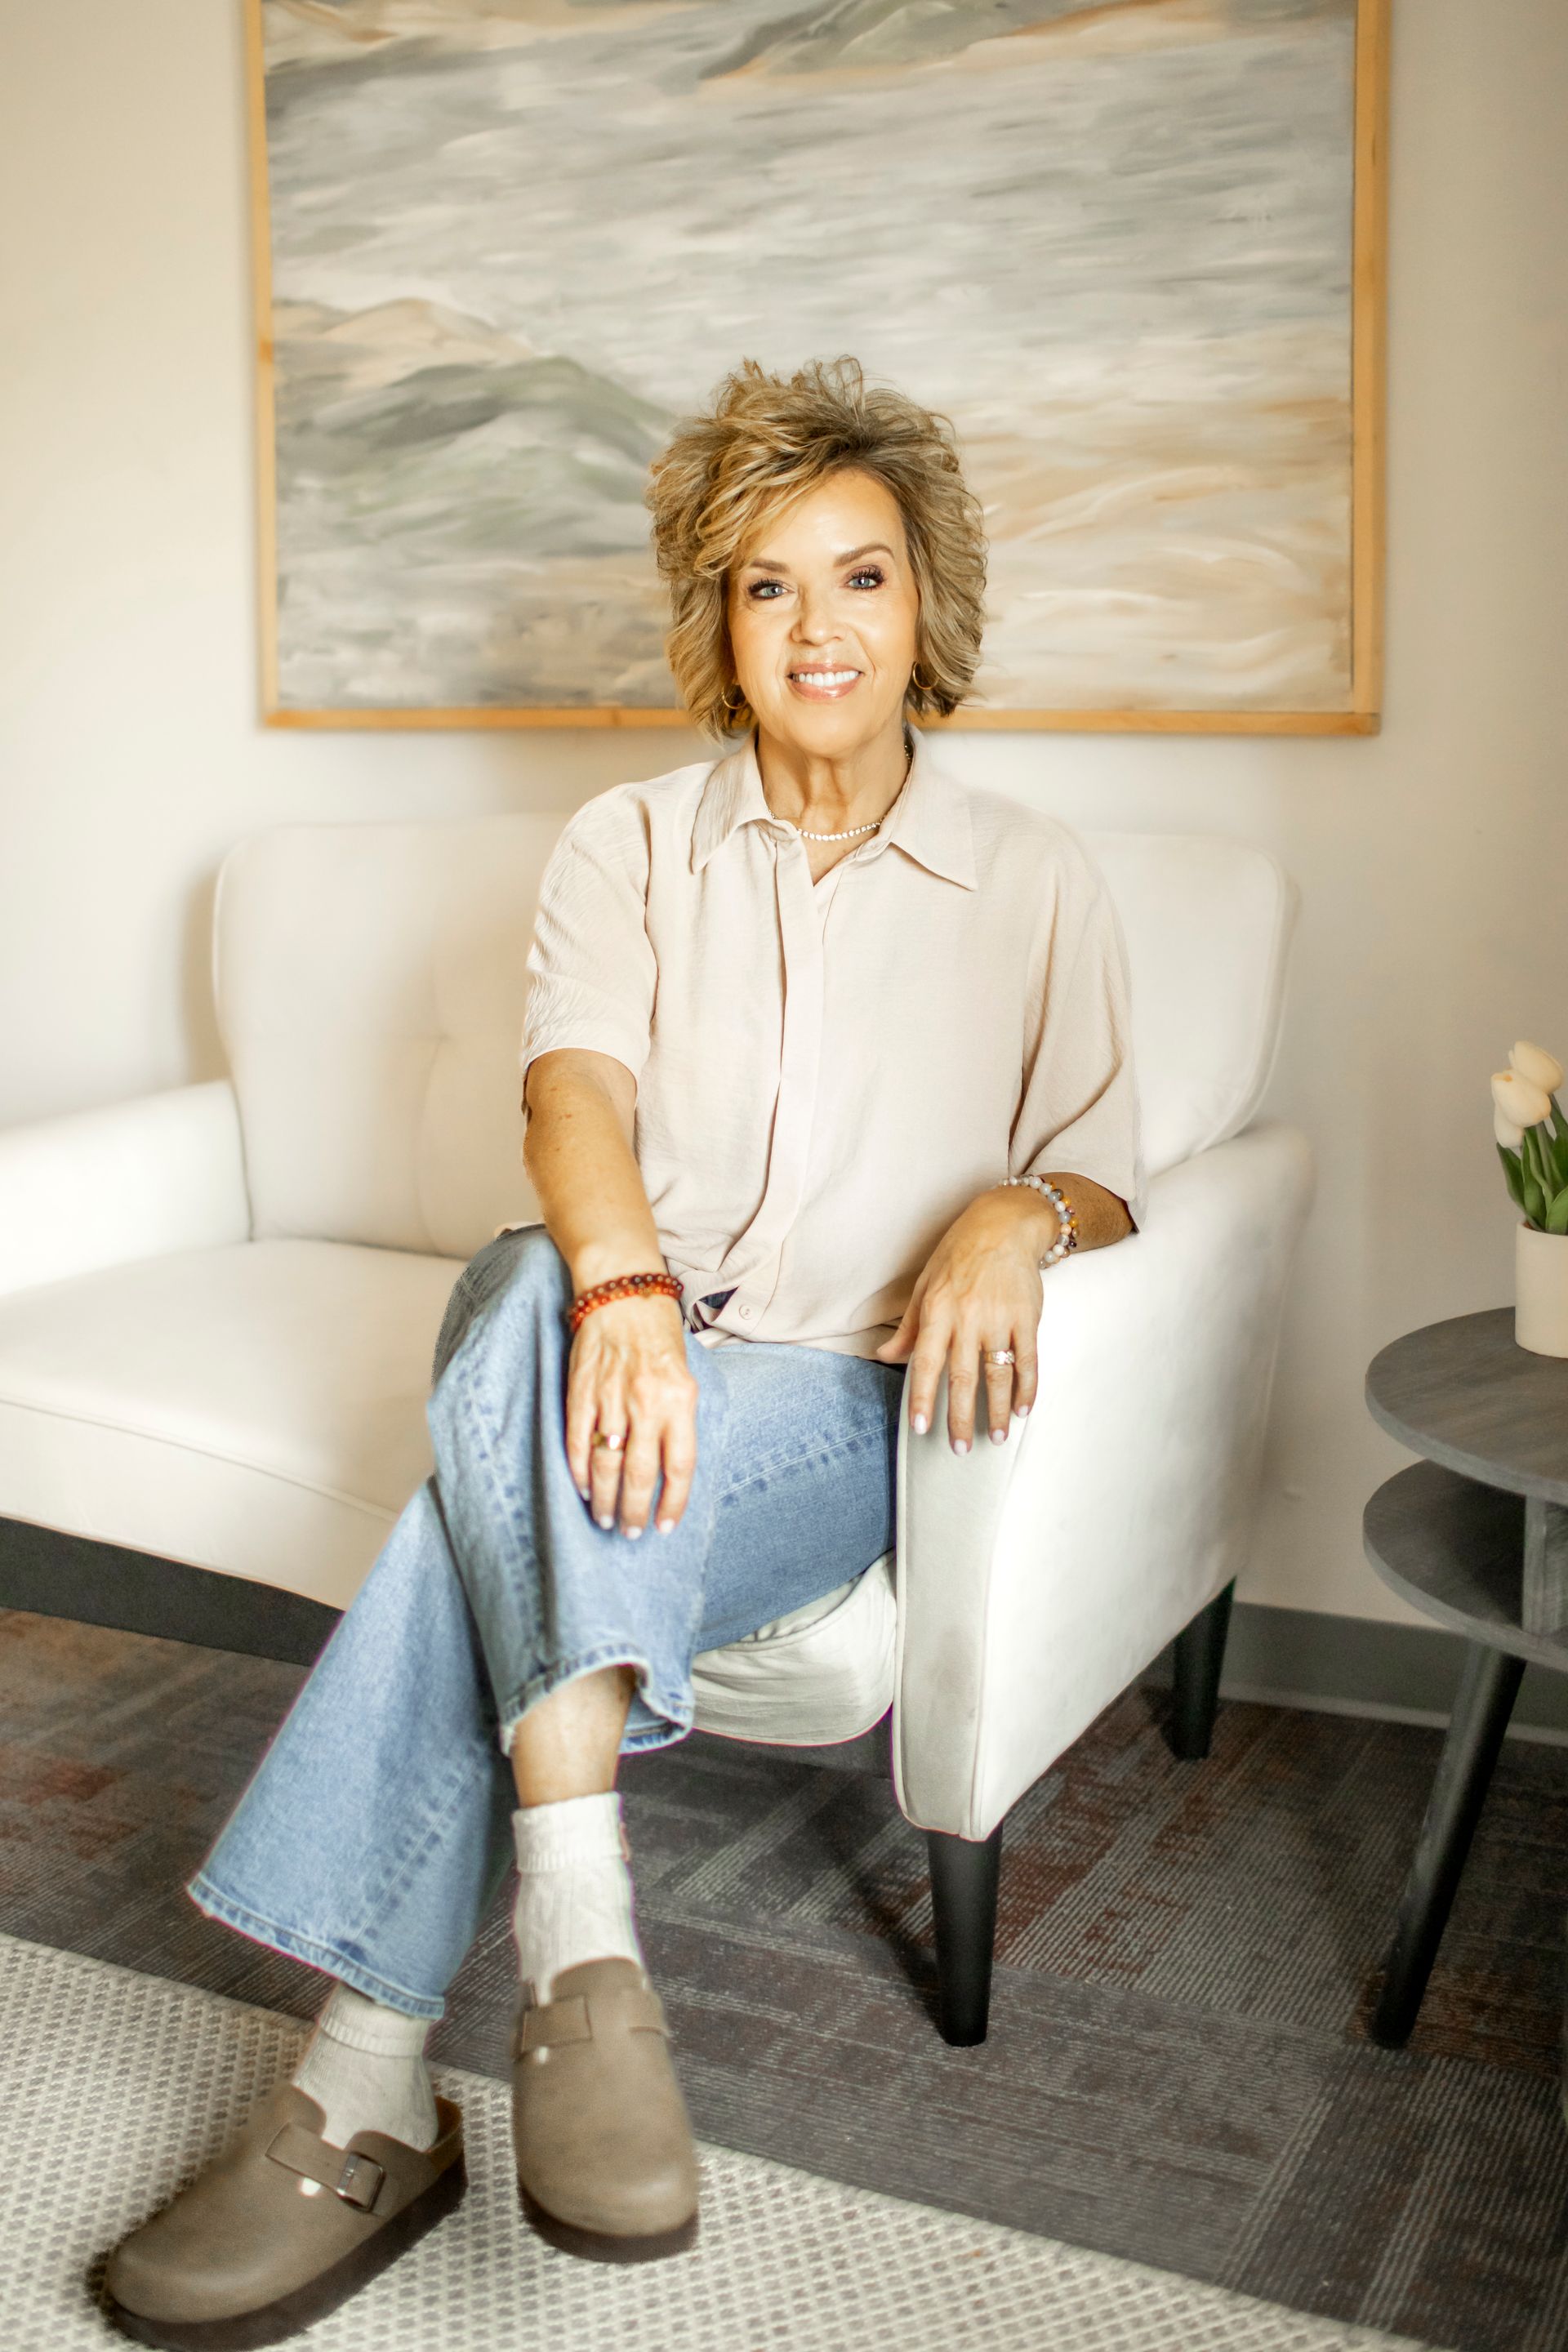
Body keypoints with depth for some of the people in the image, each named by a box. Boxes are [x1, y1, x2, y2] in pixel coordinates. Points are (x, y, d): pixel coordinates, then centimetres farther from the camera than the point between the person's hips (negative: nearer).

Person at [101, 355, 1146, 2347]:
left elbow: (1105, 1177, 11)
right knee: (528, 1292, -38)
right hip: (622, 1344, 1)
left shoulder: (1035, 885, 11)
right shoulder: (629, 844, 11)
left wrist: (1016, 1215, -16)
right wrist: (622, 1284, -31)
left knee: (507, 1487, -34)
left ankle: (366, 2089, -32)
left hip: (847, 1400, -1)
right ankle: (578, 1946, -41)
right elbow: (575, 1088, -8)